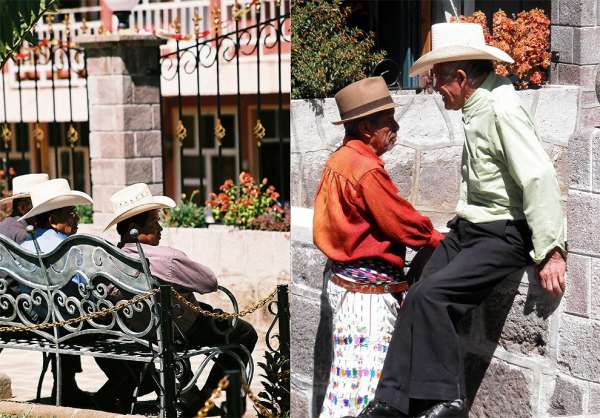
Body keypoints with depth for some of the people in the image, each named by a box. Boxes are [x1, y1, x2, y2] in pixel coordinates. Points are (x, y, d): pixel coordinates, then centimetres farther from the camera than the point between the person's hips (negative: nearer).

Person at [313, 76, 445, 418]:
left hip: (344, 276, 10)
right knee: (362, 374, -6)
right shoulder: (367, 169, -19)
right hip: (368, 288, -10)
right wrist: (444, 242, 1)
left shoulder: (339, 160, 11)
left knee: (353, 372, 15)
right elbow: (406, 224, -15)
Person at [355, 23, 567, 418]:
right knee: (416, 300, 0)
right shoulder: (476, 108, 12)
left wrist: (550, 251, -25)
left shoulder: (503, 109, -18)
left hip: (503, 236, -9)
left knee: (429, 295, -21)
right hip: (468, 229, 9)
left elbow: (540, 178, -23)